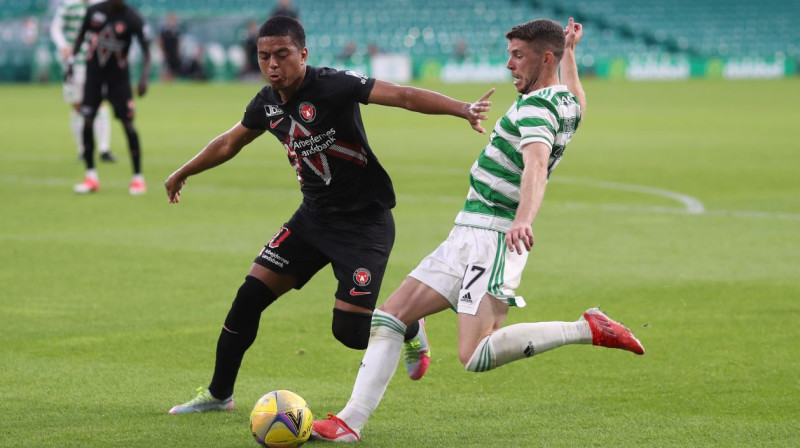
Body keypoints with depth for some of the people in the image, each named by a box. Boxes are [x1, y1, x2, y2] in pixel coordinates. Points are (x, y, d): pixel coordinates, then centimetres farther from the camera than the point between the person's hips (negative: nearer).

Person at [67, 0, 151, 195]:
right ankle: (91, 177, 8)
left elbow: (146, 49, -14)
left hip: (119, 78, -3)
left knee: (128, 124, -6)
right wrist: (71, 58, 5)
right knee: (87, 122, -2)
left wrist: (144, 77, -26)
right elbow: (81, 35, 14)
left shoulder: (132, 18, -13)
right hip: (94, 74, 3)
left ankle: (138, 177, 4)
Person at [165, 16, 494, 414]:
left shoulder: (332, 86, -21)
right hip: (314, 215, 7)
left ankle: (410, 329, 24)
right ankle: (218, 393, 17)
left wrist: (462, 109, -46)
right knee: (250, 295, 1)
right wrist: (183, 173, 35)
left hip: (365, 220, -7)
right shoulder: (268, 103, 1)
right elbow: (229, 143, 21)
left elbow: (403, 96, -31)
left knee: (349, 329, -10)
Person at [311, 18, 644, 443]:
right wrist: (569, 52, 49)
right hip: (468, 236, 10)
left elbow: (536, 165, -36)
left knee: (476, 356, -24)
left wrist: (523, 218, -52)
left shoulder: (537, 106, -16)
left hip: (491, 237, -10)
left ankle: (587, 329, -16)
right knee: (389, 314, 5)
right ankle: (350, 421, 1)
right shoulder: (567, 103, 12)